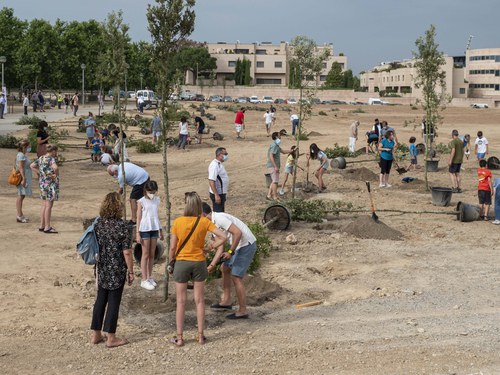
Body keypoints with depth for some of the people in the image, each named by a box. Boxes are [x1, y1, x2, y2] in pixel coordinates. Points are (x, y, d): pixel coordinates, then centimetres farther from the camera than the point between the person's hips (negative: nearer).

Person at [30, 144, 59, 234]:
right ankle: (47, 227, 3)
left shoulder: (41, 158, 8)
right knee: (49, 206, -2)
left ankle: (42, 226, 21)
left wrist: (40, 173, 9)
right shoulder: (51, 159, -17)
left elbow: (32, 166, 15)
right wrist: (56, 174, -18)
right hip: (51, 184, -8)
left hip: (42, 183, 8)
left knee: (44, 205, 15)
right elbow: (55, 167, -36)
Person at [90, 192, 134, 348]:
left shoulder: (98, 223, 0)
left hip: (101, 269, 5)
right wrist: (130, 271, -6)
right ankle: (111, 338, 11)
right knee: (113, 302, 3)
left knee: (100, 300, 15)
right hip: (117, 270, -5)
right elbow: (126, 252, -16)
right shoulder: (121, 226, -17)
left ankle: (96, 334, 23)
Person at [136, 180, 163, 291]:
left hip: (154, 229, 5)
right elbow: (139, 218, -6)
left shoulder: (157, 200, 7)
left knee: (152, 254, 10)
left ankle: (149, 277, 20)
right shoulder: (141, 201, -7)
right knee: (145, 254, 0)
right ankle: (144, 280, 6)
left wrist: (160, 230, 16)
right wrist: (137, 233, -9)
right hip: (145, 229, -5)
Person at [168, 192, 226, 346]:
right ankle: (201, 335, 18)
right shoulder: (204, 221, -9)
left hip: (181, 262, -1)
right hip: (199, 262, 1)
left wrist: (170, 264, 6)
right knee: (199, 300, 13)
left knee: (181, 302, 8)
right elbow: (223, 237, -14)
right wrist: (210, 247, -1)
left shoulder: (178, 222, -12)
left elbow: (172, 247, -8)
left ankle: (179, 337, 12)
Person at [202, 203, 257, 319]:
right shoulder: (214, 224, 12)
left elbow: (237, 233, -26)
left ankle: (242, 311, 1)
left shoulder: (219, 218, -19)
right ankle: (226, 301, 30)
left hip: (246, 245, -10)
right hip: (240, 246, 10)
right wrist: (212, 265, 5)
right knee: (224, 268, 20)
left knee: (236, 277, -7)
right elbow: (220, 247, 11)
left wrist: (230, 251, -20)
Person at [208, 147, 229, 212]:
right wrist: (216, 195, -28)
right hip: (218, 194, -10)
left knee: (221, 212, 16)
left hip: (221, 193, 10)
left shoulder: (219, 164, 12)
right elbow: (211, 181, -27)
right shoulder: (214, 165, -20)